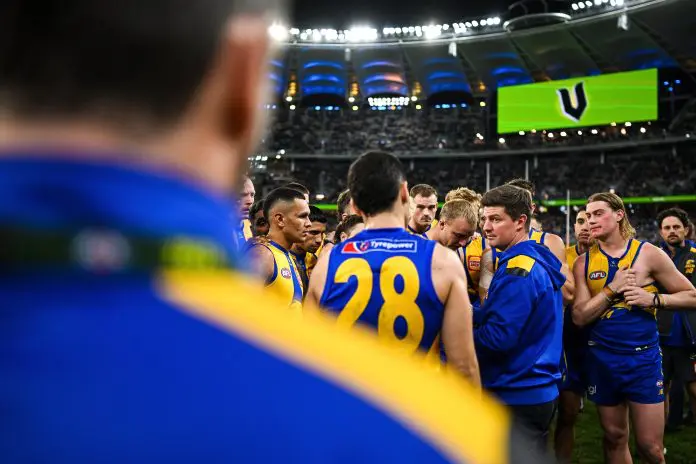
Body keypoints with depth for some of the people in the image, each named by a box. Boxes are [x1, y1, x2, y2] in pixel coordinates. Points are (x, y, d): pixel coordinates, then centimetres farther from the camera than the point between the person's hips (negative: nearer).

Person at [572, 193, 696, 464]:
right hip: (602, 360, 2)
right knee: (614, 437, 14)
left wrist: (653, 299, -16)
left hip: (643, 358, -2)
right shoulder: (583, 262, 0)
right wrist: (612, 289, -16)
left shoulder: (649, 254, -5)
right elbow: (579, 317, -6)